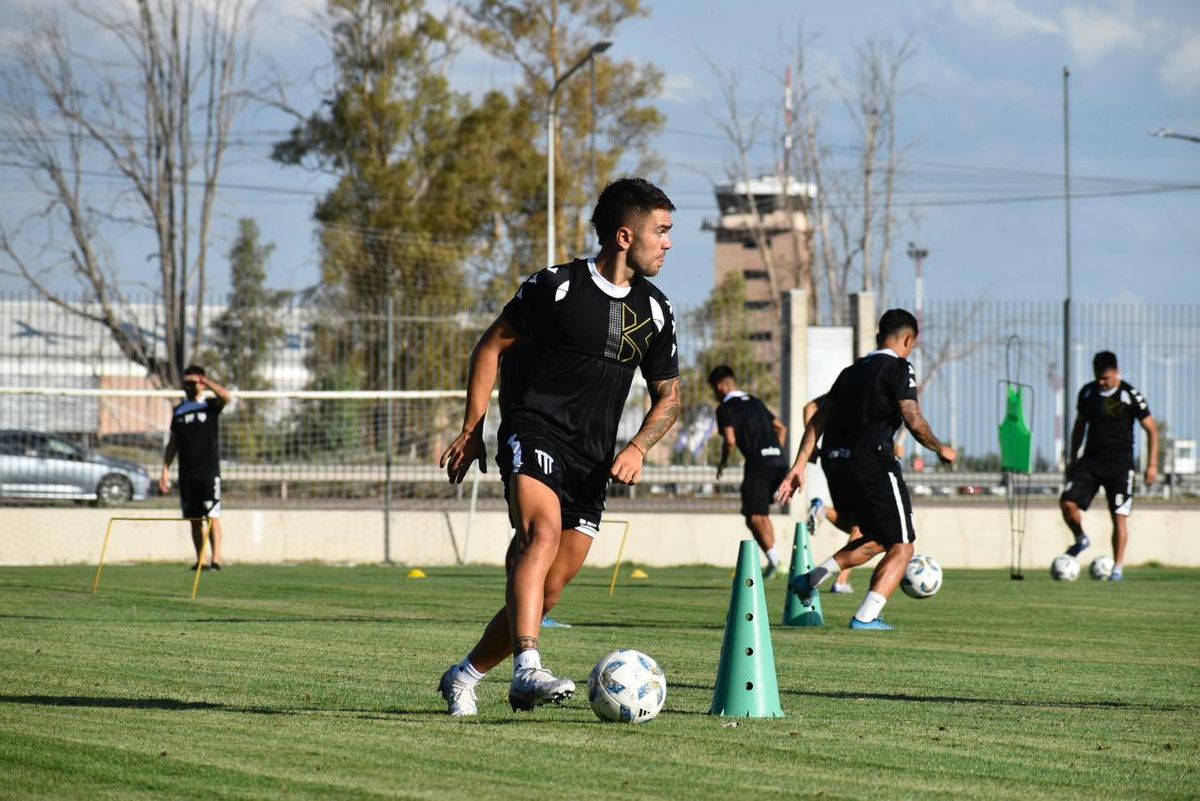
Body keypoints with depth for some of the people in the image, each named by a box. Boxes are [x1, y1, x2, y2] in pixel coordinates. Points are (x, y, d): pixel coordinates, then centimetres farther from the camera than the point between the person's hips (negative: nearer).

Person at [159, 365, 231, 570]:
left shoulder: (210, 406, 3)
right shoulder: (178, 411, 14)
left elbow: (225, 396, -21)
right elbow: (172, 444, 16)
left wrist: (206, 381, -15)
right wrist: (165, 470, 9)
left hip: (209, 470, -4)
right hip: (187, 472, 4)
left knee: (212, 515, -10)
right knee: (194, 519, 5)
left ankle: (216, 559, -14)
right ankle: (200, 559, 9)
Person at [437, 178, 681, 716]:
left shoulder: (654, 312, 11)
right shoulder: (557, 286, -4)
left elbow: (667, 397, 19)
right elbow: (492, 347, 5)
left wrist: (638, 449, 0)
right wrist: (472, 429, 0)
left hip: (592, 462, 6)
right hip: (533, 434, -6)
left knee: (549, 587, 3)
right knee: (542, 535, -32)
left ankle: (465, 676, 22)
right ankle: (527, 669, -45)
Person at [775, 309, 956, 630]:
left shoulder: (852, 371, 19)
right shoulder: (899, 368, -3)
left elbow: (818, 419, 15)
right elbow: (914, 421, -12)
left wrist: (800, 465, 13)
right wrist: (941, 450, 5)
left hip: (836, 463, 8)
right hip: (873, 462, -8)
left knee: (876, 540, 24)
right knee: (901, 547, 2)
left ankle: (811, 579, 12)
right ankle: (865, 616, -13)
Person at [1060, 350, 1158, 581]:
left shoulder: (1130, 396, -9)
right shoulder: (1087, 393, 3)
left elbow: (1151, 429, -3)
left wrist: (1152, 464, -8)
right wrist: (1072, 459, 16)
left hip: (1120, 464, -3)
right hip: (1091, 460, 3)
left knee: (1119, 516, -8)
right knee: (1067, 503, -12)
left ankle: (1118, 568, 1)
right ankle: (1081, 540, 16)